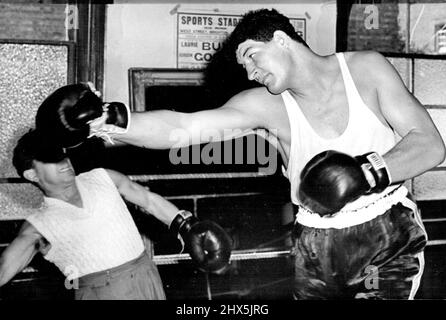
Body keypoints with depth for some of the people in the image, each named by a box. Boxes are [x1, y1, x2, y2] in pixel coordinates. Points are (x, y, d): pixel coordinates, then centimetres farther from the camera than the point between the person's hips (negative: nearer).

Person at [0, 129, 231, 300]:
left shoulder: (103, 179, 10)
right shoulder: (38, 227, 0)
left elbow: (150, 200, 17)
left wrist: (187, 226, 11)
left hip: (149, 280, 4)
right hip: (102, 293, -4)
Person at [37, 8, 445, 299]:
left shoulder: (366, 68, -7)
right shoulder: (264, 105, -7)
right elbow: (180, 128, -18)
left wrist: (371, 170, -28)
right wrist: (104, 122, -30)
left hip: (391, 235, -1)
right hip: (318, 246, 2)